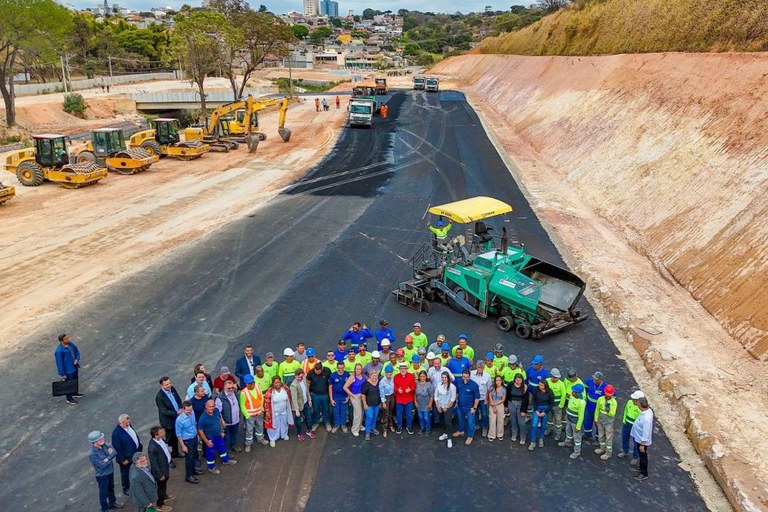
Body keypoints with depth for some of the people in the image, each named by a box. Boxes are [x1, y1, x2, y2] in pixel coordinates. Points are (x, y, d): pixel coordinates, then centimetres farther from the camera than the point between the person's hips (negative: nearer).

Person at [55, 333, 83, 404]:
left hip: (75, 367, 8)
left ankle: (74, 393, 48)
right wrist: (62, 374, -18)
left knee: (76, 381, 25)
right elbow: (59, 363, -22)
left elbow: (77, 351, 10)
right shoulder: (59, 351, -27)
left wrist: (77, 359, -9)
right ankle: (69, 399, 27)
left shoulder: (70, 344, -4)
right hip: (68, 370, -8)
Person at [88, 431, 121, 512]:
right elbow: (102, 465, -29)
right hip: (102, 475, -6)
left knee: (111, 488, 27)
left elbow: (115, 452, -8)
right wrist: (111, 457, -18)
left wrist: (108, 459, -24)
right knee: (104, 492, 15)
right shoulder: (92, 454, -31)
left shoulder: (104, 444, -13)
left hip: (110, 471, 6)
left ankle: (112, 502, 50)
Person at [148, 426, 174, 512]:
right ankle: (160, 505, 39)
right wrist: (160, 475, -20)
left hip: (165, 466, 8)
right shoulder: (152, 448, -38)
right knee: (161, 486, 16)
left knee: (164, 484, 32)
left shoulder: (160, 439, -14)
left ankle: (164, 496, 58)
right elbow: (154, 463, -28)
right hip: (160, 470, -8)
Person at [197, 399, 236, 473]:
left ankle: (225, 460, 51)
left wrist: (222, 431, 11)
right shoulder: (203, 418, -32)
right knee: (210, 452, 15)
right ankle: (211, 467, 38)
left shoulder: (216, 411, -15)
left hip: (218, 435, 6)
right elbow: (200, 431, -21)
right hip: (210, 438, -6)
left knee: (222, 447, 25)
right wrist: (206, 441, -17)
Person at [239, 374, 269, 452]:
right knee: (249, 430, 9)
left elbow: (262, 398, 6)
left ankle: (260, 439, 47)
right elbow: (242, 406, -15)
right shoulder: (243, 392, -23)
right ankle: (248, 444, 28)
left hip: (259, 413, 5)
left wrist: (262, 408, 4)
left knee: (260, 427, 24)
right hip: (250, 415, -5)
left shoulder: (258, 388, -8)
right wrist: (247, 415, -14)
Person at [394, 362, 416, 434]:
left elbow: (414, 385, -2)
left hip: (409, 399, 0)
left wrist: (410, 389, -21)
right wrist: (398, 390, -21)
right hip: (399, 399, 0)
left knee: (409, 414, 12)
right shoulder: (396, 377, -5)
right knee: (399, 414, 12)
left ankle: (409, 426, 29)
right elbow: (394, 386, 0)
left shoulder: (411, 376, -5)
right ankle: (399, 427, 28)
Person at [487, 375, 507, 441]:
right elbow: (490, 398, -6)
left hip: (500, 406, 1)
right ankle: (491, 435, 9)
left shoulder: (504, 389, -6)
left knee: (500, 421, 7)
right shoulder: (492, 388, -8)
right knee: (492, 421, 0)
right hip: (492, 406, -1)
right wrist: (493, 407, -8)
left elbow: (503, 400, -5)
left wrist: (495, 404, -12)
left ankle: (500, 435, 22)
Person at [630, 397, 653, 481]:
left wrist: (642, 444, -21)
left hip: (642, 440, -9)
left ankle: (644, 474, 32)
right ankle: (642, 467, 51)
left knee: (643, 456, 13)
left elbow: (646, 432, -31)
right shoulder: (648, 409, -12)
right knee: (641, 455, 29)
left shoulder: (646, 418, -39)